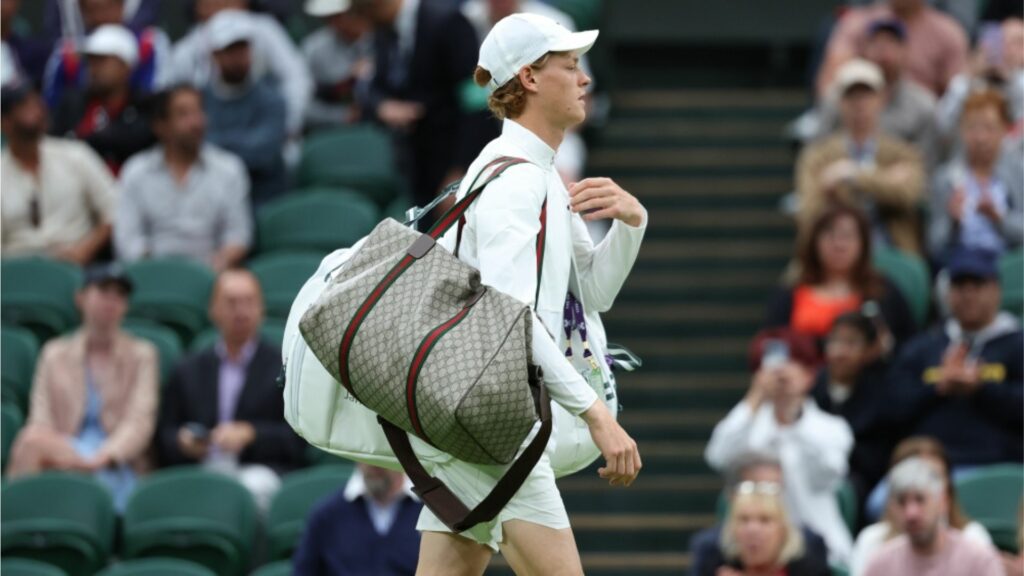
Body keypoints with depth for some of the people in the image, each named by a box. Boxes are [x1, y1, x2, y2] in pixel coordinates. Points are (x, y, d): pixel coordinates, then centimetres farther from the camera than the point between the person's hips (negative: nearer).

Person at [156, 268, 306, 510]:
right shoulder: (189, 370, 23)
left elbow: (297, 438, 4)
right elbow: (164, 438, 20)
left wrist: (249, 434, -11)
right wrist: (182, 442, -3)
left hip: (259, 471, -1)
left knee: (255, 484, -38)